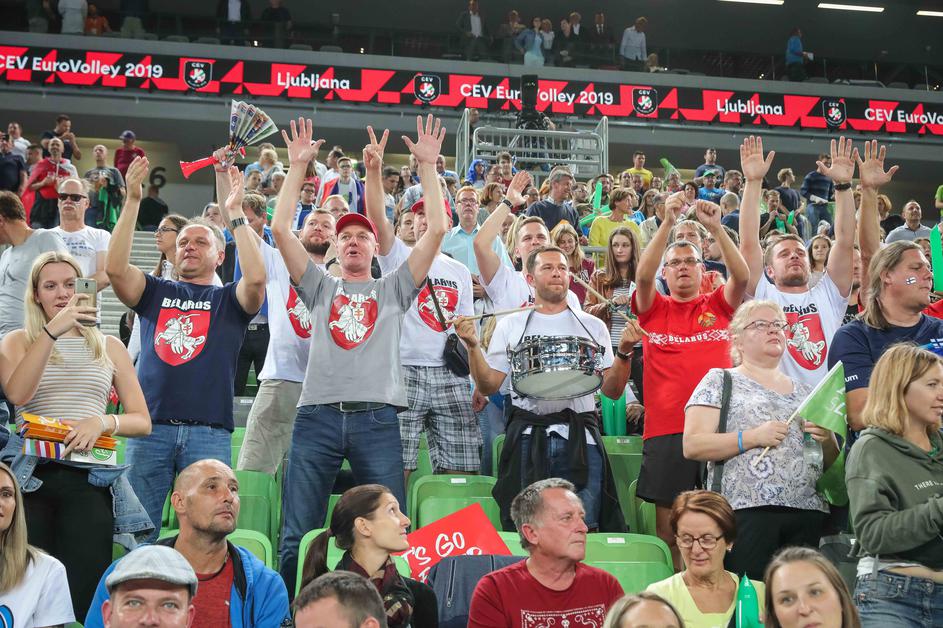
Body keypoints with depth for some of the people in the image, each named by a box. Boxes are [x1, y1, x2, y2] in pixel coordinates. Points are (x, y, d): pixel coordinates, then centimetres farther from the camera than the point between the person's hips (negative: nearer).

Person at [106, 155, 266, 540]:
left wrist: (234, 212, -12)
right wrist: (132, 201, -8)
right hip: (151, 426, 1)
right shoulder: (155, 293, 16)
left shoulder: (229, 300, 12)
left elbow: (256, 278, -11)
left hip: (209, 432, -1)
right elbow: (114, 268, -2)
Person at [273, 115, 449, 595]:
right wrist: (297, 166, 9)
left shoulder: (394, 289, 17)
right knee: (298, 535, 0)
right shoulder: (320, 288, 19)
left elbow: (436, 230, 8)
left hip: (377, 417, 0)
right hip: (317, 414, 1)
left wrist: (428, 165, 7)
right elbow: (281, 230, 10)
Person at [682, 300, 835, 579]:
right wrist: (753, 437, -13)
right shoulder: (720, 381, 7)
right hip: (747, 511, -4)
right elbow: (692, 445, -4)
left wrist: (827, 439, 2)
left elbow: (832, 463, 24)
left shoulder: (804, 391, 22)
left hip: (808, 514, 5)